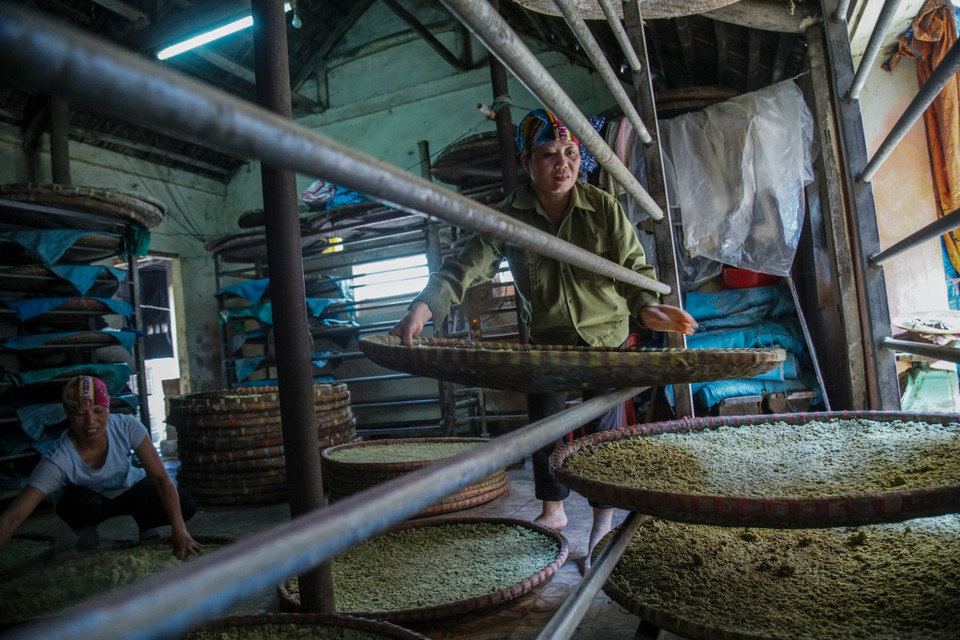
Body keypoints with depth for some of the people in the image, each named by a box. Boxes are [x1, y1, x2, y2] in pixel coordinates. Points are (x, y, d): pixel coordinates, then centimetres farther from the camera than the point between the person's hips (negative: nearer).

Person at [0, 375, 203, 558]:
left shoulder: (127, 427, -30)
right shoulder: (58, 460, -34)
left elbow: (160, 477, -30)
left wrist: (179, 531, -37)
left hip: (131, 489, 1)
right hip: (92, 501, -1)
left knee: (186, 505, -25)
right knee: (75, 501, -36)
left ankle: (146, 525, 8)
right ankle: (85, 532, -1)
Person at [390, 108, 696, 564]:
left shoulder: (604, 208, -9)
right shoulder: (508, 217, -10)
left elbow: (632, 264, -10)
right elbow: (467, 263, -20)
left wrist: (645, 304, -32)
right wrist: (425, 306, -36)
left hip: (605, 336, -1)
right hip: (546, 339, 2)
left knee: (603, 429, 2)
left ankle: (604, 519, 21)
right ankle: (552, 509, 31)